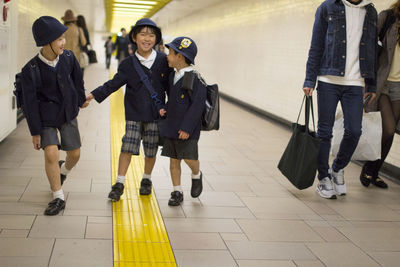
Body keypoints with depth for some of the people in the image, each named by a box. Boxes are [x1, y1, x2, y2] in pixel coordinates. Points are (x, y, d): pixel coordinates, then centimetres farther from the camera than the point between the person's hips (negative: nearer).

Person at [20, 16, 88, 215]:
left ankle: (63, 170, 46)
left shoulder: (68, 58, -10)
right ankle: (58, 198, 1)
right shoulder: (30, 70, -19)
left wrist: (81, 99, 24)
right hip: (45, 116, -3)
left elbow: (77, 79, 11)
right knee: (51, 153, -17)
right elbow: (30, 103, -13)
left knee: (75, 154, 7)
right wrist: (35, 132, -10)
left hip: (67, 114, 4)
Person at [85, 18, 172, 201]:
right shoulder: (128, 64, -2)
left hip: (155, 113, 1)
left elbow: (169, 86, 6)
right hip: (134, 114, 0)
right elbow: (113, 84, 1)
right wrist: (94, 94, -8)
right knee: (127, 147, -4)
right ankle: (119, 183, 6)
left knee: (151, 150, 9)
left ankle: (146, 180, 31)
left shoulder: (163, 61, -1)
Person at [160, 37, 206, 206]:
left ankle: (196, 176, 24)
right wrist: (165, 109, 5)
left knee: (189, 157, -10)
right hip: (171, 126, 7)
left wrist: (187, 128, -20)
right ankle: (177, 192, 18)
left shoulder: (194, 78, -15)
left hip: (187, 129, -7)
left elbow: (198, 104, -18)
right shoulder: (173, 76, 11)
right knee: (174, 160, 9)